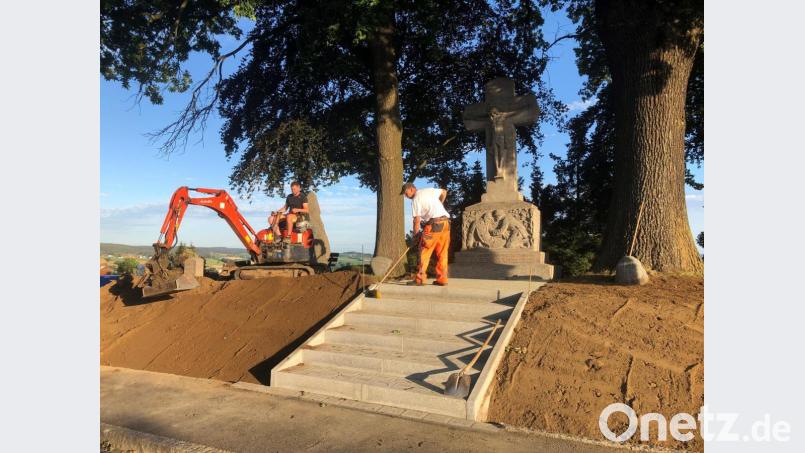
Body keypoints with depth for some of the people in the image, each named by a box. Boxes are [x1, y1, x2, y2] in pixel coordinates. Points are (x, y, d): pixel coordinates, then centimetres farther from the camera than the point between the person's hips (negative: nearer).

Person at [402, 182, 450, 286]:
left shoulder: (415, 200, -1)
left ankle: (420, 278, -5)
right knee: (442, 253, 9)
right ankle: (442, 279, 10)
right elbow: (444, 192, 32)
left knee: (424, 251, -1)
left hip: (434, 223, -7)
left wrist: (415, 235, 5)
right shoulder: (429, 190, 17)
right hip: (446, 221, 7)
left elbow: (417, 221, -5)